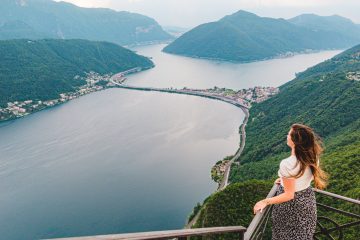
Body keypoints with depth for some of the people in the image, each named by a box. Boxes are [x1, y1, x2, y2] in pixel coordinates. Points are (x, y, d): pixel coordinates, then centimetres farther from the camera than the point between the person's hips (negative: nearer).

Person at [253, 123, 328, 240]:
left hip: (292, 205, -6)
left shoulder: (287, 164, -34)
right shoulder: (313, 157, -12)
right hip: (307, 200, 6)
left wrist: (265, 202, -20)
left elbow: (289, 195, -27)